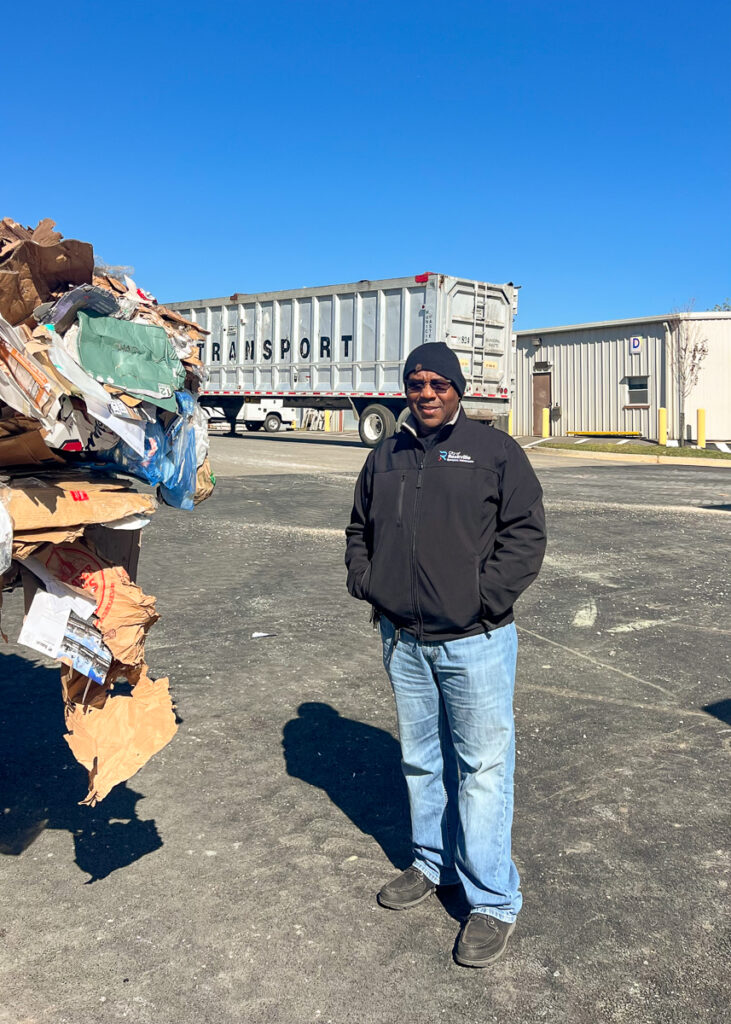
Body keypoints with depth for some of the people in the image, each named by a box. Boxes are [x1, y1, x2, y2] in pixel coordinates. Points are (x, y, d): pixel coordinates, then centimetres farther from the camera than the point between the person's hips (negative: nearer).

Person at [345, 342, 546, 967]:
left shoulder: (495, 451, -3)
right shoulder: (385, 458, 12)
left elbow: (526, 533, -7)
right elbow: (360, 530, 21)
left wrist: (485, 600, -14)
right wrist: (366, 583, 6)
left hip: (474, 641, -5)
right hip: (402, 640, 5)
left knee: (483, 769, 2)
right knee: (420, 760, 18)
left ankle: (493, 902, 15)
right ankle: (433, 864, 37)